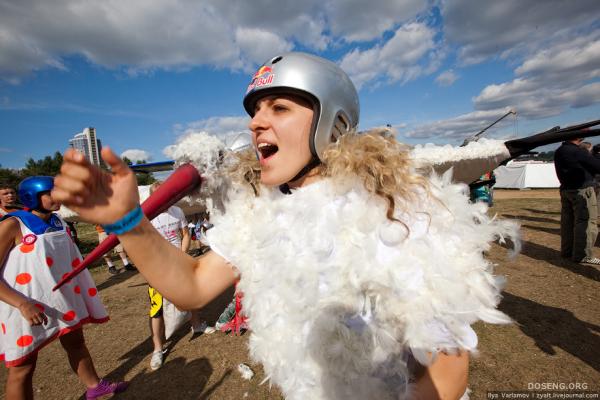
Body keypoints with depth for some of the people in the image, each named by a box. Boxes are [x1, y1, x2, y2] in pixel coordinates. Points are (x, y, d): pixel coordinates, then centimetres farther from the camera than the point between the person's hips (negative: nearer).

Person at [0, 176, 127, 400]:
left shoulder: (58, 222, 1)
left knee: (76, 342, 21)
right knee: (23, 367, 10)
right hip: (26, 307, -6)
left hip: (63, 299, 7)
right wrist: (23, 304, -27)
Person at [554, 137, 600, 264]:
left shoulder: (558, 152, 9)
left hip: (565, 190, 8)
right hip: (582, 190, -8)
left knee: (567, 222, 11)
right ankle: (583, 255, 0)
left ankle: (567, 250, 18)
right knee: (586, 222, -3)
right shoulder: (579, 152, -16)